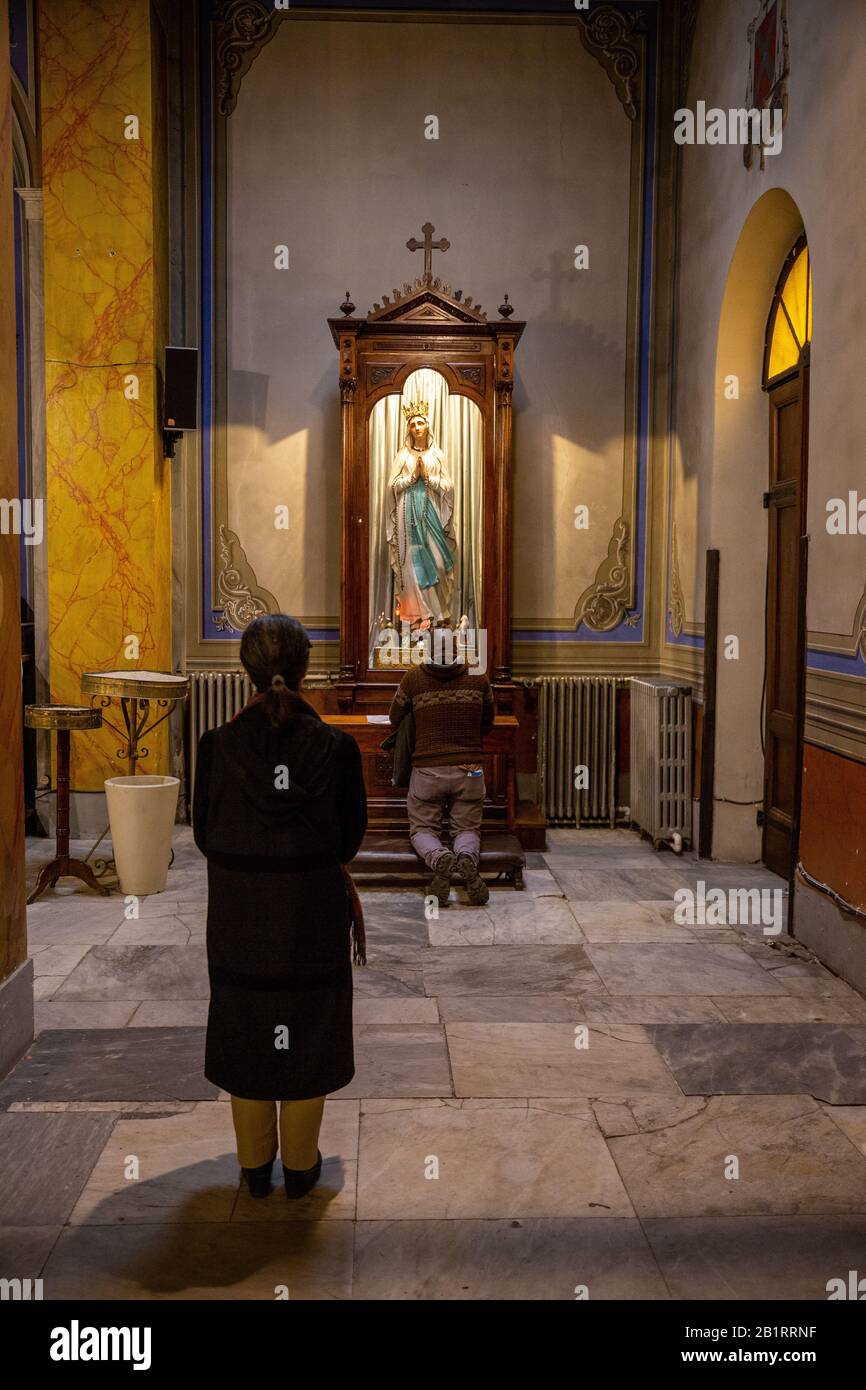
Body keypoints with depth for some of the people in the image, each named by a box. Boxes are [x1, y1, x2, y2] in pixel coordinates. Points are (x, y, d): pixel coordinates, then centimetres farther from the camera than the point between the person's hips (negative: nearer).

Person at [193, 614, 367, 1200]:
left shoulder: (218, 745, -13)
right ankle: (300, 1164, 29)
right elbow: (352, 835, -3)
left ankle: (255, 1166, 32)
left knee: (244, 1034, 17)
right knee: (307, 1035, 16)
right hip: (314, 916, -1)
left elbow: (205, 833, -2)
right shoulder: (336, 746, -14)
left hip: (239, 916, 1)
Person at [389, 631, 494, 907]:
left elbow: (395, 720, 13)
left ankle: (439, 858, -21)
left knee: (423, 829, 12)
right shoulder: (478, 678, 3)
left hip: (427, 770, -1)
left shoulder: (414, 678, -1)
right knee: (467, 828, 14)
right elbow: (487, 724, 16)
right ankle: (468, 857, -20)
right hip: (469, 770, 1)